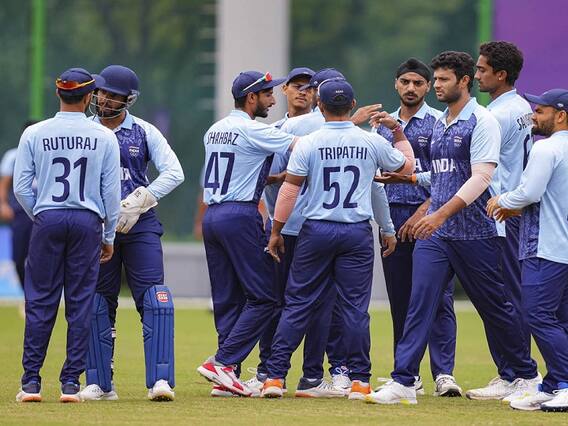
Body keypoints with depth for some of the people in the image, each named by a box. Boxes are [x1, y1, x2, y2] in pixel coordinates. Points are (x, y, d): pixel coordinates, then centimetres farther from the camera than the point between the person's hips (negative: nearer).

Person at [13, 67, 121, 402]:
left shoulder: (34, 135, 0)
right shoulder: (104, 137, 0)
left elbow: (22, 187, -1)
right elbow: (111, 191, 1)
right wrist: (109, 237, 10)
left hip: (47, 221, 0)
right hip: (87, 223, 0)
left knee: (40, 302, 4)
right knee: (81, 304, 4)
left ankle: (31, 382, 2)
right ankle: (71, 383, 2)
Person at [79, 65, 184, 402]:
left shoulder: (144, 132, 5)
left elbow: (174, 173, -4)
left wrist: (137, 203, -14)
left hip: (140, 225, -1)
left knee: (155, 301, -12)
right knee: (98, 304, 4)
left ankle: (161, 380, -15)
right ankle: (100, 384, 11)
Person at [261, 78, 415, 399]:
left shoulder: (309, 144, -5)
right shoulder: (372, 142, -1)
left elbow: (289, 189, -6)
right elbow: (407, 166, 14)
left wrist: (276, 232, 0)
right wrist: (399, 133, 28)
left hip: (316, 231, 0)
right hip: (358, 233, 0)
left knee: (298, 305, 4)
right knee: (355, 307, 5)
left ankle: (276, 375, 1)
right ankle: (360, 379, 4)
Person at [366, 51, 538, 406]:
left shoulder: (482, 121, -10)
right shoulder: (439, 124, 14)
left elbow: (481, 177, -20)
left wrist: (442, 213, -27)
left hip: (473, 233, -6)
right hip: (434, 233, 6)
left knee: (495, 307, 5)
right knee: (420, 303, -6)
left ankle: (527, 374, 22)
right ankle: (403, 383, -11)